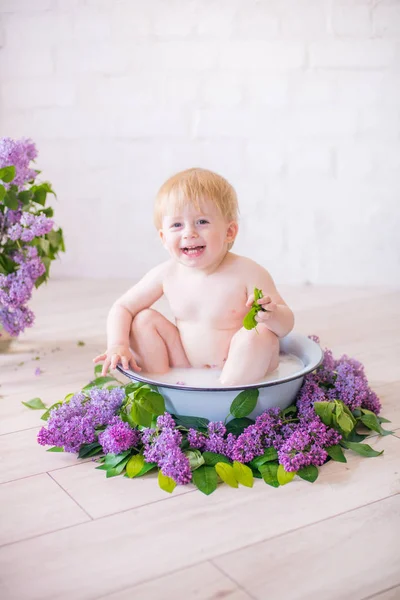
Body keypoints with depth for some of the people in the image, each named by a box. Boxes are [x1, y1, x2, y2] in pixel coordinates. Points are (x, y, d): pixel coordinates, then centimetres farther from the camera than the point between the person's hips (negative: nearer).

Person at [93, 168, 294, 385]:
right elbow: (122, 308, 3)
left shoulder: (248, 273, -19)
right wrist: (118, 345, -16)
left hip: (242, 367, -4)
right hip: (187, 366, 4)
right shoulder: (166, 274, -7)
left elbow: (287, 322, -16)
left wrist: (271, 316, -40)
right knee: (144, 320, -6)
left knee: (259, 334, -31)